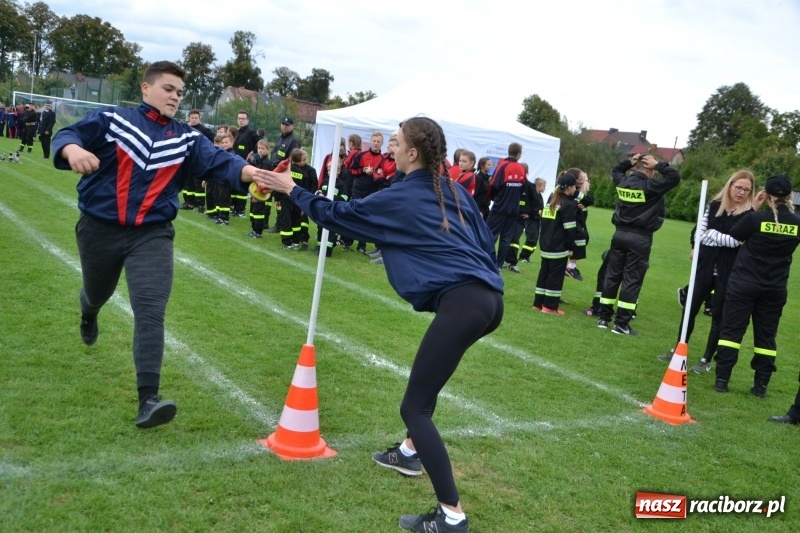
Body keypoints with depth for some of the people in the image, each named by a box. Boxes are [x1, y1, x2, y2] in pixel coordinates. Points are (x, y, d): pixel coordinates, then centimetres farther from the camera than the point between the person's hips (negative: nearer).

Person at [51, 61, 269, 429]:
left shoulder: (186, 138, 1)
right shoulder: (111, 119, -4)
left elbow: (217, 161, -14)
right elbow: (66, 136, -13)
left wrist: (249, 171, -36)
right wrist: (74, 149, -39)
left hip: (152, 234, 0)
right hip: (99, 229, 0)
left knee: (150, 310, -14)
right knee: (97, 293, 24)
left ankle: (148, 399, -18)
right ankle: (88, 315, 65)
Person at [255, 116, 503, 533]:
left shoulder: (400, 199, 1)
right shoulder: (454, 191, 18)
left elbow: (338, 215, 11)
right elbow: (486, 240, 19)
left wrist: (292, 190, 21)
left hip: (461, 303, -9)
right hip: (489, 298, 9)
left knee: (414, 407, -3)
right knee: (427, 372, 33)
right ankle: (411, 452, 48)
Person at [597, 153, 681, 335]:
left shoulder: (623, 181, 5)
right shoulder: (649, 186, -14)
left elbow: (615, 171, 28)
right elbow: (675, 177, -16)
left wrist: (629, 162, 15)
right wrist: (658, 165, -6)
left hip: (620, 234, 6)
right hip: (639, 238, -6)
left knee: (612, 276, 11)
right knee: (631, 280, -3)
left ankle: (604, 318, 15)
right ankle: (621, 324, -2)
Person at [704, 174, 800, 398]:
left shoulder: (755, 218, -14)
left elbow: (732, 239, -1)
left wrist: (707, 234, 17)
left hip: (744, 283, -3)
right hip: (775, 288, 3)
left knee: (732, 330, 3)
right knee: (766, 335, 11)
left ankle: (722, 380, 2)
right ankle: (760, 385, 13)